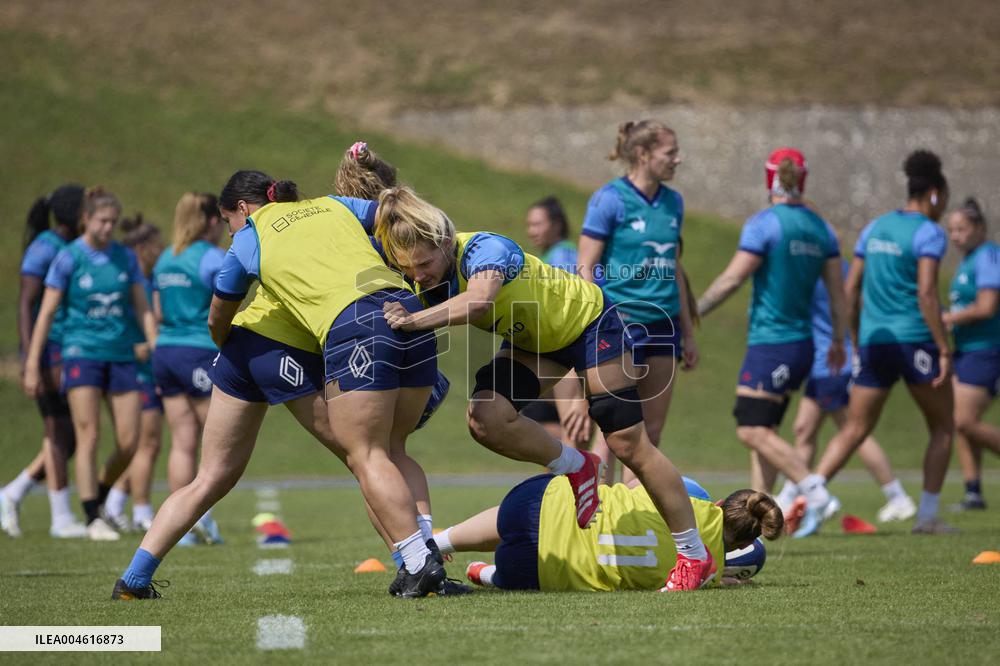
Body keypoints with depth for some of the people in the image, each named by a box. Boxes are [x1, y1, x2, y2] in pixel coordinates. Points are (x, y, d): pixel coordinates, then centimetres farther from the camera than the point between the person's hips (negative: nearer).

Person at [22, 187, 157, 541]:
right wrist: (32, 365, -6)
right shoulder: (68, 258, -4)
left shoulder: (126, 257, 7)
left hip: (121, 355, 4)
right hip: (82, 353, -4)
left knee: (128, 441, -2)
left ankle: (98, 496, 22)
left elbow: (143, 310, 10)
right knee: (89, 437, -10)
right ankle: (94, 519, -6)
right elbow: (46, 313, -3)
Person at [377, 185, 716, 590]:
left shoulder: (484, 249, -36)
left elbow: (479, 299, -56)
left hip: (586, 319, -6)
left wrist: (413, 320, -64)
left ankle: (695, 556, 6)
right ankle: (576, 467, 6)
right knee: (485, 417, -20)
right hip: (533, 341, 6)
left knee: (628, 445, -6)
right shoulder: (420, 284, -14)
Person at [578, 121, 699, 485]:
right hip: (621, 323, -7)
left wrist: (688, 333, 19)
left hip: (663, 323, 7)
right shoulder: (609, 199, -8)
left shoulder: (673, 202, 12)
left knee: (651, 433, 6)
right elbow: (585, 268, -8)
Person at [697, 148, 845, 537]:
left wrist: (692, 313, -6)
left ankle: (817, 495, -23)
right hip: (802, 342, 8)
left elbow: (733, 278, -13)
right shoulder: (820, 228, 9)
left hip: (770, 342, -8)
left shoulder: (763, 224, -10)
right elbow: (837, 290, 11)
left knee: (753, 430, -11)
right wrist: (839, 340, 21)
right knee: (762, 430, 15)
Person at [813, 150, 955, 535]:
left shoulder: (874, 228, 13)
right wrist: (944, 349, -16)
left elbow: (850, 289, 13)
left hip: (874, 340, 6)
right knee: (943, 427, 12)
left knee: (854, 431, 9)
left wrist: (857, 342, 20)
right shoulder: (928, 233, -8)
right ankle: (927, 515, 6)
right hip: (916, 340, -6)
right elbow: (926, 294, -18)